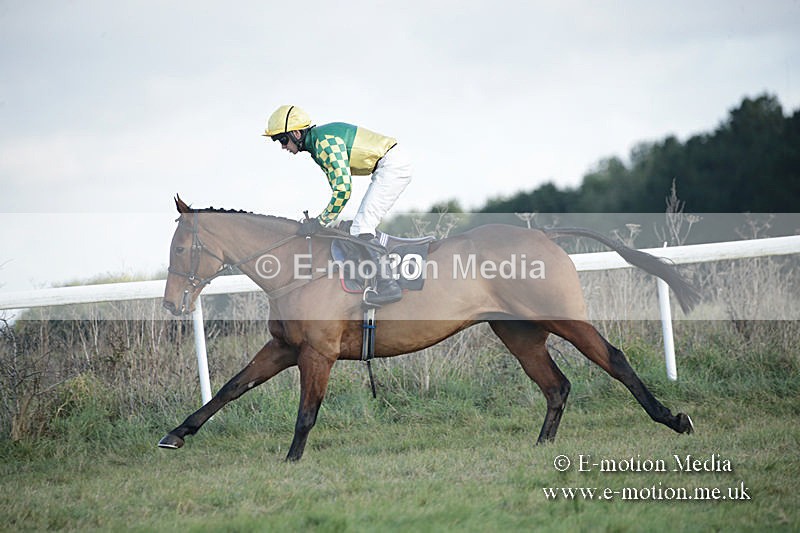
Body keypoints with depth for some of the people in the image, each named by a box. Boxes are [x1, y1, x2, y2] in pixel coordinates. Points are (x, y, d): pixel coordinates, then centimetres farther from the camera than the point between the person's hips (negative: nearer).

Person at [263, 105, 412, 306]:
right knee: (359, 229, 11)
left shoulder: (325, 143, -20)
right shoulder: (316, 145, 13)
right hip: (390, 168, 11)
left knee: (361, 228, -16)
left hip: (392, 166, -11)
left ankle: (388, 286, -20)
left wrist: (320, 222, -18)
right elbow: (338, 187, 19)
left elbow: (343, 190, -25)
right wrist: (324, 220, 10)